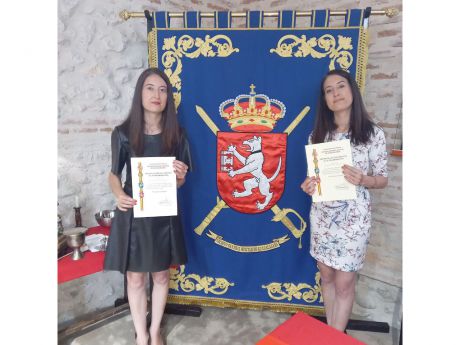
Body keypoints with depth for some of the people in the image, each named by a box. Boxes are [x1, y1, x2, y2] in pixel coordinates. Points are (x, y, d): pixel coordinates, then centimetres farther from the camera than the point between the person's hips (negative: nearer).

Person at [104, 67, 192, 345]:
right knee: (135, 278, 12)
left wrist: (180, 175, -20)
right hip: (132, 214, -1)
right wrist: (119, 195, -17)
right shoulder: (123, 133, -8)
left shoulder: (176, 134, -4)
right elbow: (114, 174, 3)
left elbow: (179, 182, 3)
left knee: (161, 275, 15)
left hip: (164, 215, 2)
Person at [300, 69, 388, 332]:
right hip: (322, 216, 4)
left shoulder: (373, 134, -7)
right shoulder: (317, 136, 2)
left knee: (344, 284, 6)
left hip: (353, 218, -3)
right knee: (326, 276, 16)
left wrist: (363, 180, -24)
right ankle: (331, 332, 37)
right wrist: (308, 185, -13)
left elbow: (383, 179, -2)